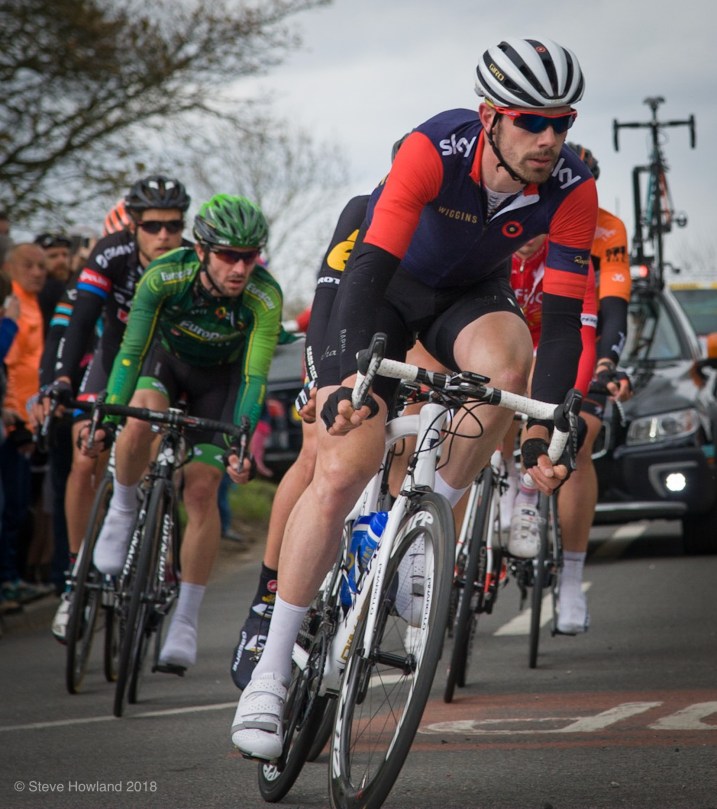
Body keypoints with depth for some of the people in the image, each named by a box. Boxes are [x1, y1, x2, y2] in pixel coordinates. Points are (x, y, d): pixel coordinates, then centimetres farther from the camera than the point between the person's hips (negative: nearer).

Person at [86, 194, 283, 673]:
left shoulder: (265, 297, -32)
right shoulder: (165, 276, -32)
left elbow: (254, 377, -32)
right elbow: (132, 350, -30)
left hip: (221, 374, 0)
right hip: (166, 356, 0)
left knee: (203, 488, -11)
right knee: (140, 421, -34)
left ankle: (186, 623, -3)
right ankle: (123, 510, -5)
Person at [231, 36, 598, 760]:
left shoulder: (571, 192, -25)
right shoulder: (436, 150, -33)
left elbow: (562, 320, -24)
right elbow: (371, 265, -39)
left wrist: (543, 434, -34)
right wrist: (353, 374, -53)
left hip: (470, 293, 3)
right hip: (384, 285, -2)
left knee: (506, 364, -35)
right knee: (342, 470, -15)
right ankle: (270, 672, -6)